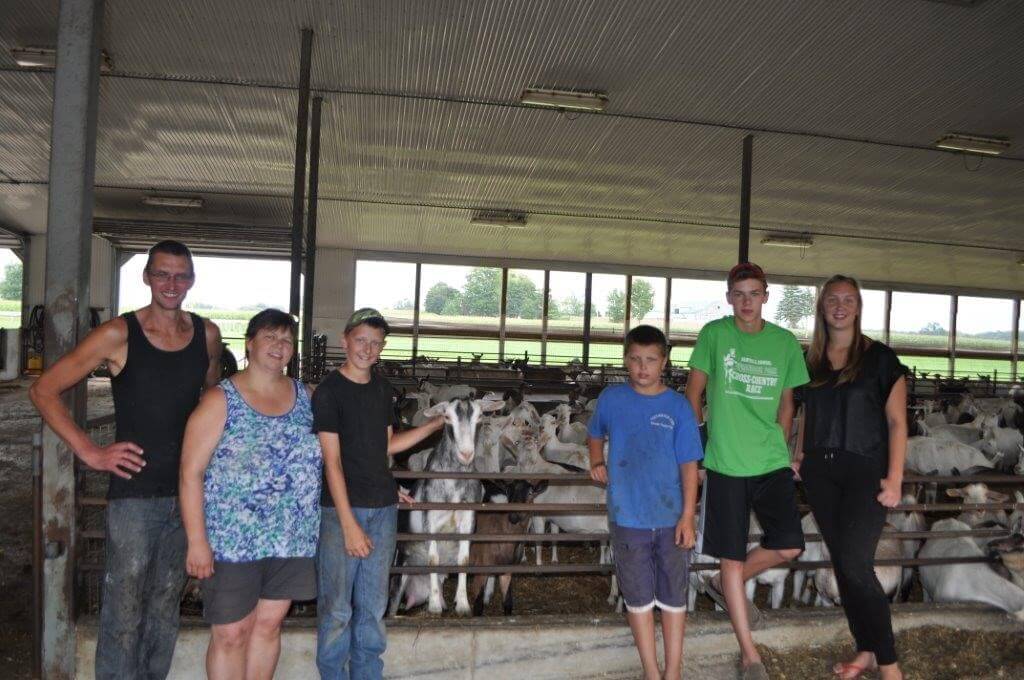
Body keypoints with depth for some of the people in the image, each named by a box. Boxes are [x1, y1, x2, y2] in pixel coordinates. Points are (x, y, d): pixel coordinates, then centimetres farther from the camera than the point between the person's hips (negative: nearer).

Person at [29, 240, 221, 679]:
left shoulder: (207, 335, 3)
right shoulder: (119, 335, -9)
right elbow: (44, 390, -4)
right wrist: (90, 452, -9)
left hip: (187, 494, 4)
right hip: (134, 494, -4)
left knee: (165, 610, 17)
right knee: (124, 615, 3)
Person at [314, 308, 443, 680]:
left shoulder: (383, 388, 10)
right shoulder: (328, 391, -8)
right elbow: (331, 461, -12)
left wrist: (434, 423, 12)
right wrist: (349, 523, -16)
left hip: (383, 507, 6)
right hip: (340, 508, -5)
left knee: (373, 606, 14)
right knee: (336, 607, 3)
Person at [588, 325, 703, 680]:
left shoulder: (678, 406, -7)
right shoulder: (611, 398, -2)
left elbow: (689, 464, -5)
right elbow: (596, 434, 18)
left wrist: (688, 516, -9)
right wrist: (597, 461, -1)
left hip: (671, 517, -1)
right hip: (627, 517, 1)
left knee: (674, 596, 12)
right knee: (638, 597, 11)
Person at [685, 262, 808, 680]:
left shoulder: (785, 342, 2)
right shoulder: (714, 334, -5)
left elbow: (786, 401, 13)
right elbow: (693, 392, 1)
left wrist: (779, 448, 9)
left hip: (773, 463, 3)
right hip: (725, 463, -3)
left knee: (788, 547, 1)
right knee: (733, 556, 4)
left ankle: (723, 586, 29)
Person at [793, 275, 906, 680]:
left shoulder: (879, 358, -3)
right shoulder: (811, 360, 9)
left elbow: (897, 422, -5)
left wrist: (894, 478, -11)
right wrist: (799, 456, 8)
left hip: (865, 471, -5)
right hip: (820, 472, 5)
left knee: (856, 564, -11)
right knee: (841, 563, 9)